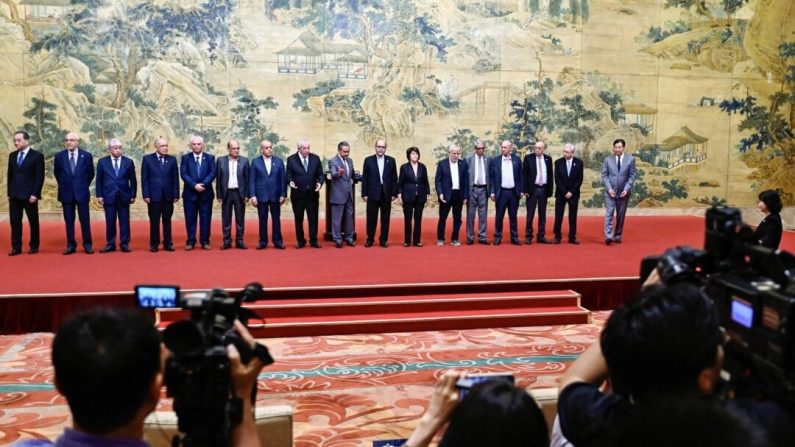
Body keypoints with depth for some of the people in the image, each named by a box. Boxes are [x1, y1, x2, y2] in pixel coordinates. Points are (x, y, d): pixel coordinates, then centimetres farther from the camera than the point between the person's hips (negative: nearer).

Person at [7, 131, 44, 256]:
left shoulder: (37, 156, -4)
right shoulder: (12, 155, 12)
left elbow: (39, 177, -8)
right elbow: (10, 175, 15)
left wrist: (35, 194, -14)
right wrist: (9, 192, 8)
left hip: (29, 195, -5)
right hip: (14, 195, 5)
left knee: (33, 221, 5)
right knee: (15, 221, 4)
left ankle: (34, 246, 14)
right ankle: (16, 247, 8)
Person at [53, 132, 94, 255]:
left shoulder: (86, 155, -1)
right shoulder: (59, 156, 2)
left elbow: (91, 173, 8)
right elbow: (57, 173, 14)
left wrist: (83, 186, 9)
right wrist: (64, 186, 14)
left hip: (82, 193, -1)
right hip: (66, 193, 1)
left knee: (85, 220, 2)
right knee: (69, 221, 5)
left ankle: (87, 245, 11)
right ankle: (71, 245, 11)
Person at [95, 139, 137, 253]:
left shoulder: (128, 162, 3)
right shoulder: (102, 162, 3)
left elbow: (133, 180, 4)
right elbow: (99, 180, 4)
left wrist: (133, 195, 0)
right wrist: (99, 195, -2)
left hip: (124, 196, 0)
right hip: (109, 196, 0)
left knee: (124, 221, 4)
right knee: (110, 222, 3)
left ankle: (124, 244, 11)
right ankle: (110, 244, 11)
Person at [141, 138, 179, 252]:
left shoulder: (172, 159, 6)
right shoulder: (147, 159, 2)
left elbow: (175, 178, 5)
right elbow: (144, 178, 0)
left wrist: (176, 195, 0)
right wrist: (145, 195, -7)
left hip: (168, 196, 2)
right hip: (153, 195, -1)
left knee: (167, 221, 7)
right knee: (154, 221, 4)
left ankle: (168, 243, 13)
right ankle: (154, 244, 11)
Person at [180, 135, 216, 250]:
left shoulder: (210, 158, 7)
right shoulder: (185, 158, 5)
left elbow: (213, 173, -4)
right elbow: (183, 174, -5)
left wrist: (203, 184, -18)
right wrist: (194, 185, -18)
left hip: (206, 193, 0)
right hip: (190, 193, 0)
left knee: (205, 219, 3)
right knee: (190, 219, 3)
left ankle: (205, 241, 11)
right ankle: (191, 242, 10)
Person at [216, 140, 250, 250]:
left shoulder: (244, 161, 2)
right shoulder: (221, 160, 3)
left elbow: (247, 179, 2)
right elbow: (218, 179, 3)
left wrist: (246, 195, -3)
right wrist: (219, 195, -1)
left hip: (239, 193, 0)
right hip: (226, 193, 0)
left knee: (240, 219, 5)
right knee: (226, 219, 5)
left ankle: (240, 241, 12)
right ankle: (227, 241, 12)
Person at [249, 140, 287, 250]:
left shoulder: (279, 161, 5)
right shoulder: (255, 162, 2)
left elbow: (283, 179, 3)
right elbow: (252, 180, 0)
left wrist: (283, 194, -3)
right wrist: (253, 196, -7)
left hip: (275, 195, 1)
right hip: (261, 196, -1)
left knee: (276, 219, 5)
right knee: (262, 220, 4)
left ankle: (278, 241, 12)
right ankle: (263, 242, 12)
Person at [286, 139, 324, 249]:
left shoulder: (315, 158, 4)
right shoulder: (291, 159, -2)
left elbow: (320, 174, 6)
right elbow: (288, 175, -1)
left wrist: (320, 183, -13)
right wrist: (290, 181, -23)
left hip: (313, 194, 1)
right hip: (298, 194, -1)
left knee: (313, 219, 6)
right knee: (299, 219, 7)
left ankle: (313, 241, 16)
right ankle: (300, 241, 19)